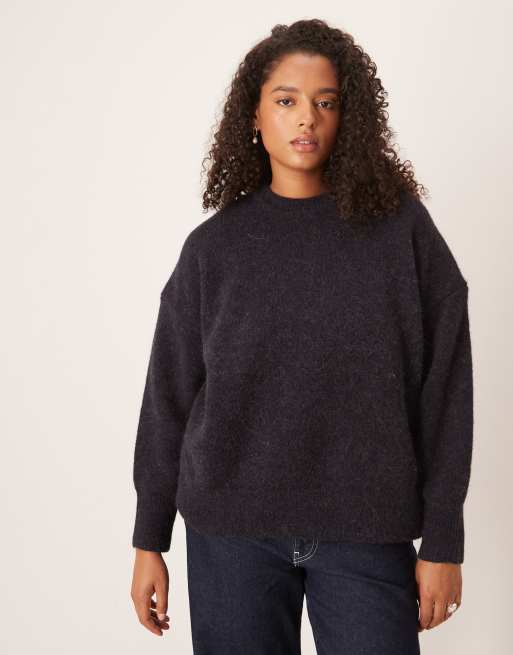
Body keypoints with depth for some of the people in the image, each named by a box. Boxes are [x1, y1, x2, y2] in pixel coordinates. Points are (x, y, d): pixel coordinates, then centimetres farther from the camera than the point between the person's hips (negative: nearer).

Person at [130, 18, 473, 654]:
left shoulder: (400, 225, -1)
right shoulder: (214, 246, 2)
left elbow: (442, 386, -1)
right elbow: (169, 396, 6)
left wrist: (442, 541, -2)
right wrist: (149, 540, 8)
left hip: (366, 531, 0)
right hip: (231, 530, 1)